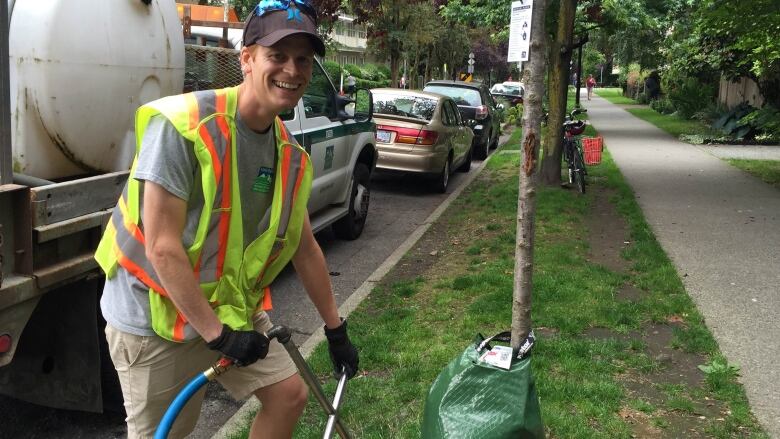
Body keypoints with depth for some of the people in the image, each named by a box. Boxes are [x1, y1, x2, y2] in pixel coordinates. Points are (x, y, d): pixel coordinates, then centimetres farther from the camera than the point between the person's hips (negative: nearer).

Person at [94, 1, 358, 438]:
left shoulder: (290, 155, -3)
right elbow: (162, 248, -25)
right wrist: (216, 334, -22)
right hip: (154, 318, -6)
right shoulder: (182, 126, -25)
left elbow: (305, 249, 8)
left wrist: (336, 329, 13)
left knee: (290, 393, 8)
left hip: (232, 310, 7)